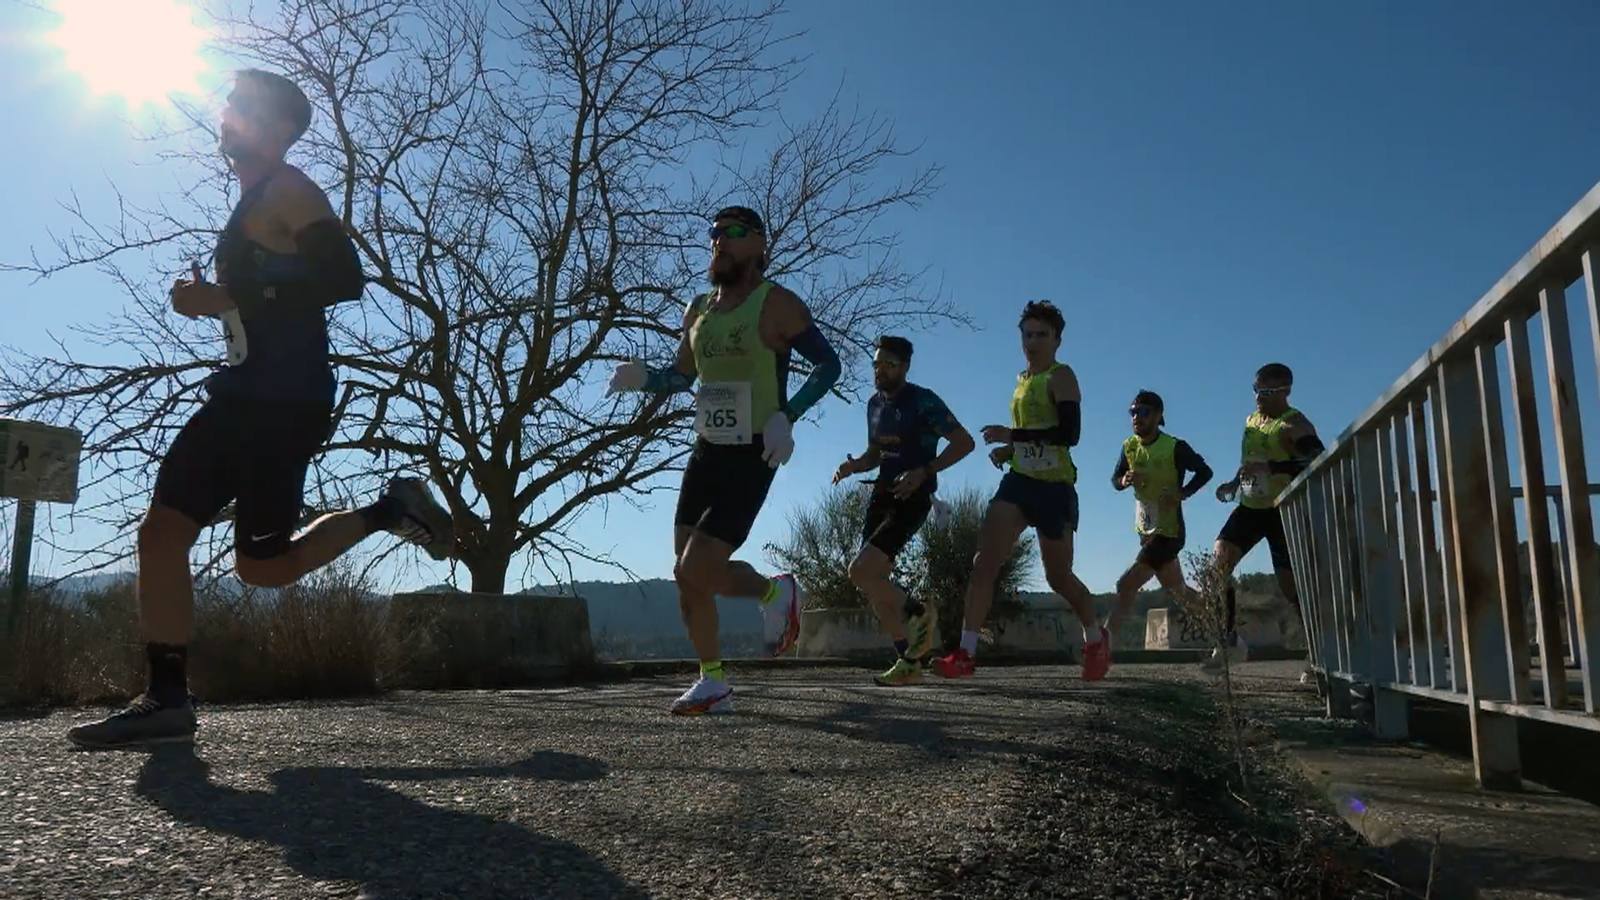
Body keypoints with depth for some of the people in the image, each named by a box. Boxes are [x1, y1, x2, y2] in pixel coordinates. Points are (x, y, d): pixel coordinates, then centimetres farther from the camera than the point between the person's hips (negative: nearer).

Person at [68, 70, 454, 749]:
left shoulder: (288, 191, -5)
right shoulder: (252, 205, 24)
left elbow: (344, 278, -21)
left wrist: (229, 300, -21)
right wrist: (215, 304, 16)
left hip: (284, 398, -10)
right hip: (245, 393, 10)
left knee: (262, 565, -8)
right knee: (160, 532, 3)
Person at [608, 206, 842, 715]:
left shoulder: (776, 304, -8)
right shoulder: (698, 310, 11)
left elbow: (829, 364, -7)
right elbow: (682, 376, 23)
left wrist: (787, 415, -21)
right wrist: (643, 377, 1)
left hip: (753, 458, -7)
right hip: (706, 453, 7)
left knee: (698, 572, -13)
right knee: (685, 573, 4)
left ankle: (774, 592, 17)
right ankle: (713, 684, 20)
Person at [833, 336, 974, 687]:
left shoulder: (923, 401, -11)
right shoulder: (875, 404, 12)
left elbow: (965, 442, -14)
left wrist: (923, 472, -24)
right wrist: (853, 466, 0)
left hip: (911, 500, -8)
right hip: (881, 496, 8)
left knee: (861, 571, -20)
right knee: (874, 583, 4)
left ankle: (919, 611, 4)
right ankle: (909, 662, 16)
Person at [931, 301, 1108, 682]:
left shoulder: (1061, 377, -8)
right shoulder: (1024, 379, 15)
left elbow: (1068, 433, -21)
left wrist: (1012, 435, -24)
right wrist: (1010, 449, 8)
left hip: (1055, 487, -6)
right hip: (1019, 481, 6)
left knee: (1058, 577, 6)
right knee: (984, 561, -12)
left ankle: (1096, 639, 34)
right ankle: (966, 654, -14)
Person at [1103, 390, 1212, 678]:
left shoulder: (1176, 448, -15)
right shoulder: (1129, 447, 1)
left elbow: (1205, 471, -4)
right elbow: (1114, 479, 7)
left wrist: (1182, 493, -20)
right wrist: (1125, 480, -16)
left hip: (1168, 532, -7)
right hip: (1146, 530, 7)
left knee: (1126, 585, -16)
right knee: (1179, 592, 19)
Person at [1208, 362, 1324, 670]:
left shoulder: (1295, 425, -11)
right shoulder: (1251, 420, 13)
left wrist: (1270, 468, -33)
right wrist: (1234, 483, 12)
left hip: (1282, 510, -7)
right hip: (1251, 506, 7)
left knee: (1289, 582, -4)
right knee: (1220, 559, -12)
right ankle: (1229, 640, -7)